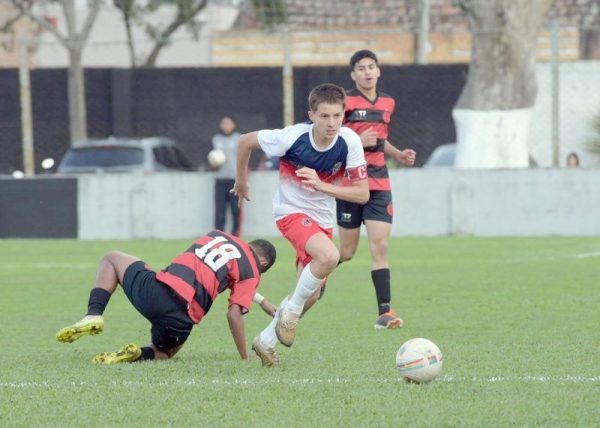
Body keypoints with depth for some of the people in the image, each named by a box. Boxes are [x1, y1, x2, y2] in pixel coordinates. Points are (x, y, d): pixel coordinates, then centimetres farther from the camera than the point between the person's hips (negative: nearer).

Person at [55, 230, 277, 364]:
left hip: (154, 290, 3)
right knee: (163, 352, 32)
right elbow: (234, 315, -1)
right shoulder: (252, 271, 7)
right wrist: (245, 358, 8)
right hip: (181, 319, -3)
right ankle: (141, 355, -7)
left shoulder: (217, 235, 23)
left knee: (112, 259, 32)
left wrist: (261, 301, 44)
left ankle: (94, 315, 7)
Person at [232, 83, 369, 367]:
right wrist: (241, 180, 7)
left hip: (322, 219, 5)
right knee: (329, 256, -33)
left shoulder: (349, 142, -17)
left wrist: (321, 186, -28)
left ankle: (266, 341, 28)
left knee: (310, 294, 9)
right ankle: (292, 309, -11)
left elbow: (362, 194, -15)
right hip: (291, 212, -5)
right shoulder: (293, 137, -23)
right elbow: (245, 141, -7)